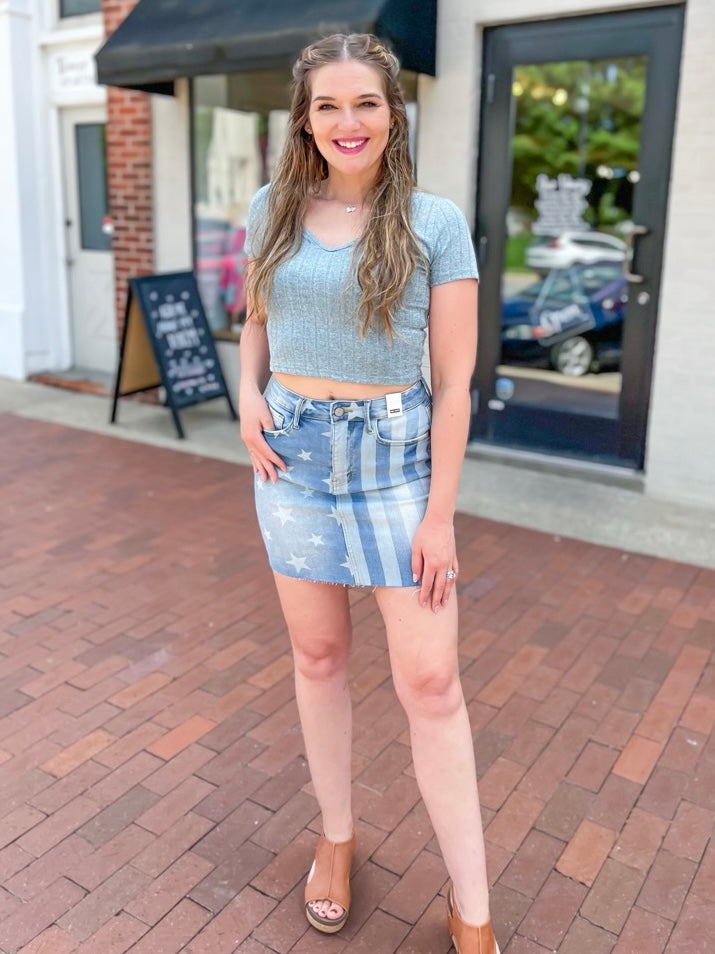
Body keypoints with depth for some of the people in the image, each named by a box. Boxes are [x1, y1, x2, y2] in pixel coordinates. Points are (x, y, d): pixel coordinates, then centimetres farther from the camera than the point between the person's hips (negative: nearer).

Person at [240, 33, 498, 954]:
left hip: (396, 455, -3)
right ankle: (336, 837, 36)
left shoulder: (435, 223, -6)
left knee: (430, 679, -1)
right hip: (292, 453, 3)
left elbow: (454, 382, -7)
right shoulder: (271, 210, 4)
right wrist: (248, 394, -2)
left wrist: (441, 512, -9)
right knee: (318, 655, 13)